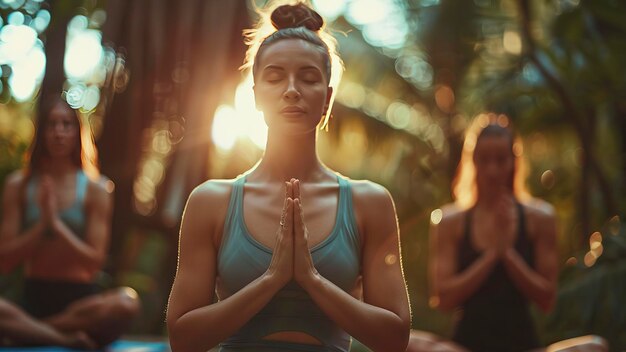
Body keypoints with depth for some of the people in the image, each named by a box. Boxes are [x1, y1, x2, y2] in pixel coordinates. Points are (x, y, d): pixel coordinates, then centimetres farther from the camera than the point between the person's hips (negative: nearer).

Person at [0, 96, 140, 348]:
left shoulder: (95, 189, 2)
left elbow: (94, 263, -4)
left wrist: (56, 223, -14)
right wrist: (42, 225, -12)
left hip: (80, 299, 1)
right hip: (33, 298, -1)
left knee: (126, 303, -35)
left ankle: (25, 330, -23)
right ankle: (71, 340, -24)